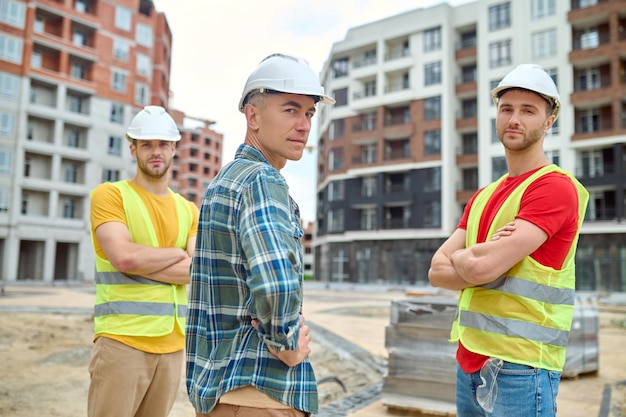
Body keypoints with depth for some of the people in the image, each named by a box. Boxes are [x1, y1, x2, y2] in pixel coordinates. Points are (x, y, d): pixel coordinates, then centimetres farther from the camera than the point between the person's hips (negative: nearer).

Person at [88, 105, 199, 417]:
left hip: (173, 343, 4)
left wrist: (142, 261, -11)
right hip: (122, 340, -4)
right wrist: (177, 253, -3)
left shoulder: (189, 210, 11)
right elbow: (124, 256, -17)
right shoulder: (109, 195, -1)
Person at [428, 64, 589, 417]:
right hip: (469, 361, 7)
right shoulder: (482, 197, 13)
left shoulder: (556, 186, -12)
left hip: (520, 365, -7)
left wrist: (459, 256, 0)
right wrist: (480, 258, -14)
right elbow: (437, 271, 4)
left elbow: (482, 267, -22)